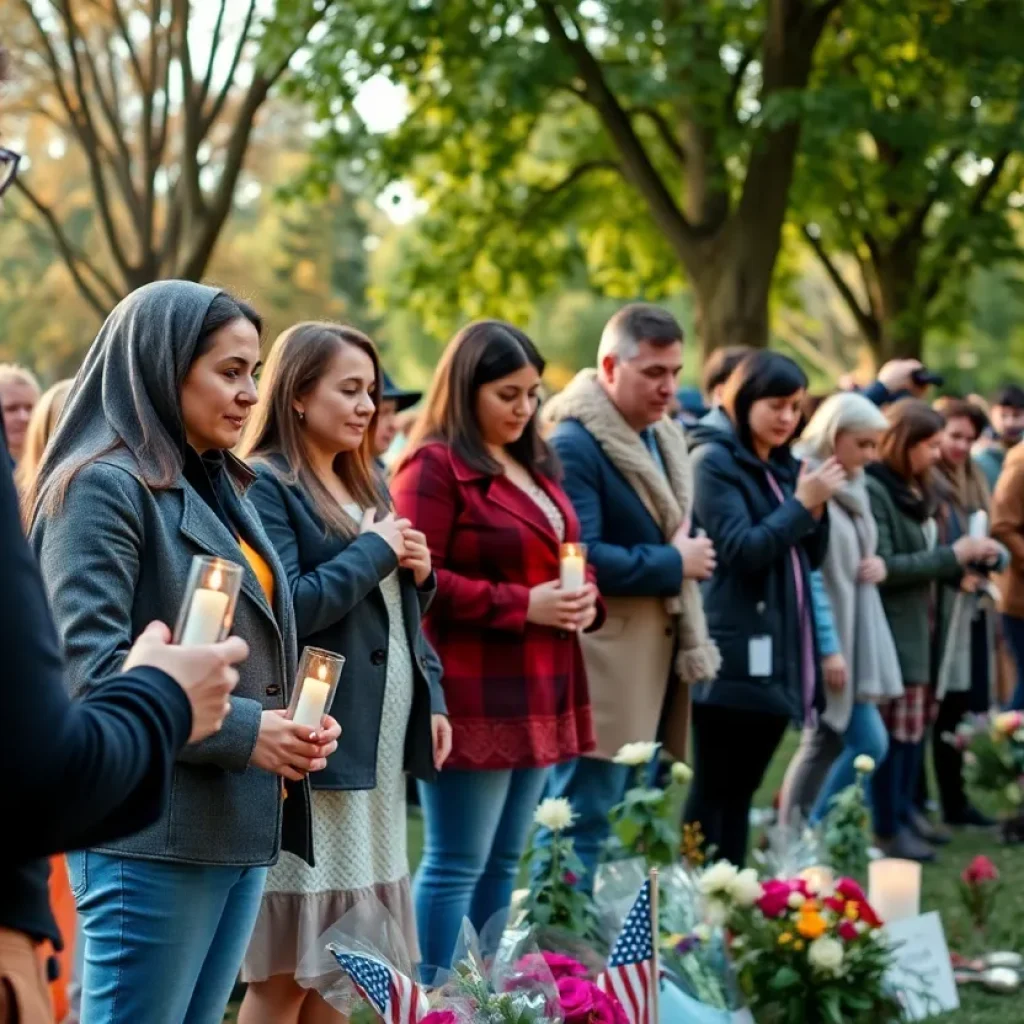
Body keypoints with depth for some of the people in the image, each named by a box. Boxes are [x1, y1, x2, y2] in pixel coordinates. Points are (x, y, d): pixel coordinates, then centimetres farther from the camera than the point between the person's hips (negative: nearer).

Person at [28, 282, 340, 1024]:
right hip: (152, 835, -9)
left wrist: (292, 722, 3)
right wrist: (242, 732, -20)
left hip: (240, 826, 9)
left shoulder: (220, 488, 17)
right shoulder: (103, 486, -10)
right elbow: (87, 669, -19)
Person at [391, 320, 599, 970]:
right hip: (473, 696, -9)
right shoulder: (436, 466, -8)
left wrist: (585, 600, 3)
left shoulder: (535, 466, 18)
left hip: (537, 693, 9)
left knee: (503, 863, 14)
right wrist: (522, 605, -18)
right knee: (456, 866, -4)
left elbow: (568, 557, 27)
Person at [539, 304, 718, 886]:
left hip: (657, 658, 9)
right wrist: (674, 564, -13)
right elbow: (579, 556, -23)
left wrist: (690, 554, 6)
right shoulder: (574, 444, -14)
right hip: (603, 668, -9)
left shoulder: (664, 439, 16)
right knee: (583, 826, -6)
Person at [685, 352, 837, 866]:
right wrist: (802, 505, -15)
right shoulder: (714, 461, -7)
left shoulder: (783, 465, 16)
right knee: (714, 789, -4)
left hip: (778, 652, 8)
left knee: (742, 787, 11)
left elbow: (811, 557, 14)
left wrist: (815, 508, -3)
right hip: (734, 654, -8)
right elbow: (741, 551, -17)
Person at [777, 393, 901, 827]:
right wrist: (828, 647, -20)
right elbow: (807, 576, -19)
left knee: (825, 744, 7)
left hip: (853, 633, 8)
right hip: (823, 637, -8)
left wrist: (877, 565, 0)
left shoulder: (851, 486, 11)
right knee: (869, 743, -6)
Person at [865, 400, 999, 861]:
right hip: (891, 627, -9)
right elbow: (884, 567, -21)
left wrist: (968, 558, 1)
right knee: (896, 724, -3)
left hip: (918, 622, 9)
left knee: (917, 720, 14)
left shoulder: (916, 490, 14)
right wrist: (951, 556, -17)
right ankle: (887, 828, 6)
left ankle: (904, 809, 25)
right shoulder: (873, 490, -15)